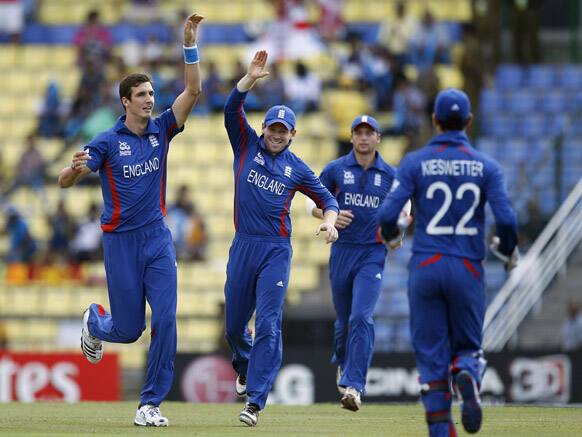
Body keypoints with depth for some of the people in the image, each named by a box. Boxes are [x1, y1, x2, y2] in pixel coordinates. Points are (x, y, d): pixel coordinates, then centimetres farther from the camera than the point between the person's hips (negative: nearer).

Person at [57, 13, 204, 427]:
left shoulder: (162, 130, 4)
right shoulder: (108, 141, -6)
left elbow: (193, 91, -6)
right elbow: (64, 181, -10)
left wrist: (190, 46, -17)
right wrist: (76, 168, -33)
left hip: (158, 238, 3)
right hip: (120, 240, -3)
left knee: (165, 320, -11)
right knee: (128, 329, 2)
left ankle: (151, 404, -5)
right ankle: (95, 321, 39)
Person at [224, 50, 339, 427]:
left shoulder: (298, 169, 8)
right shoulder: (247, 146, 7)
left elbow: (327, 199, 14)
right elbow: (232, 109, -6)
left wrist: (330, 222, -7)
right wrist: (251, 78, -18)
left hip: (277, 251, -1)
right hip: (243, 248, 2)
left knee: (268, 326, -12)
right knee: (234, 323, 11)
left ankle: (255, 402, -15)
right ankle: (244, 364, 46)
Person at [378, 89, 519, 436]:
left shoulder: (415, 163, -1)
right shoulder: (486, 167, 1)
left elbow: (388, 215, -10)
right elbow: (506, 219, -9)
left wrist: (391, 235, 14)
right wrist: (509, 252, 11)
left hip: (425, 268, 0)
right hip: (468, 270, 0)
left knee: (431, 356, 6)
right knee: (467, 346, 15)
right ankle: (468, 374, -22)